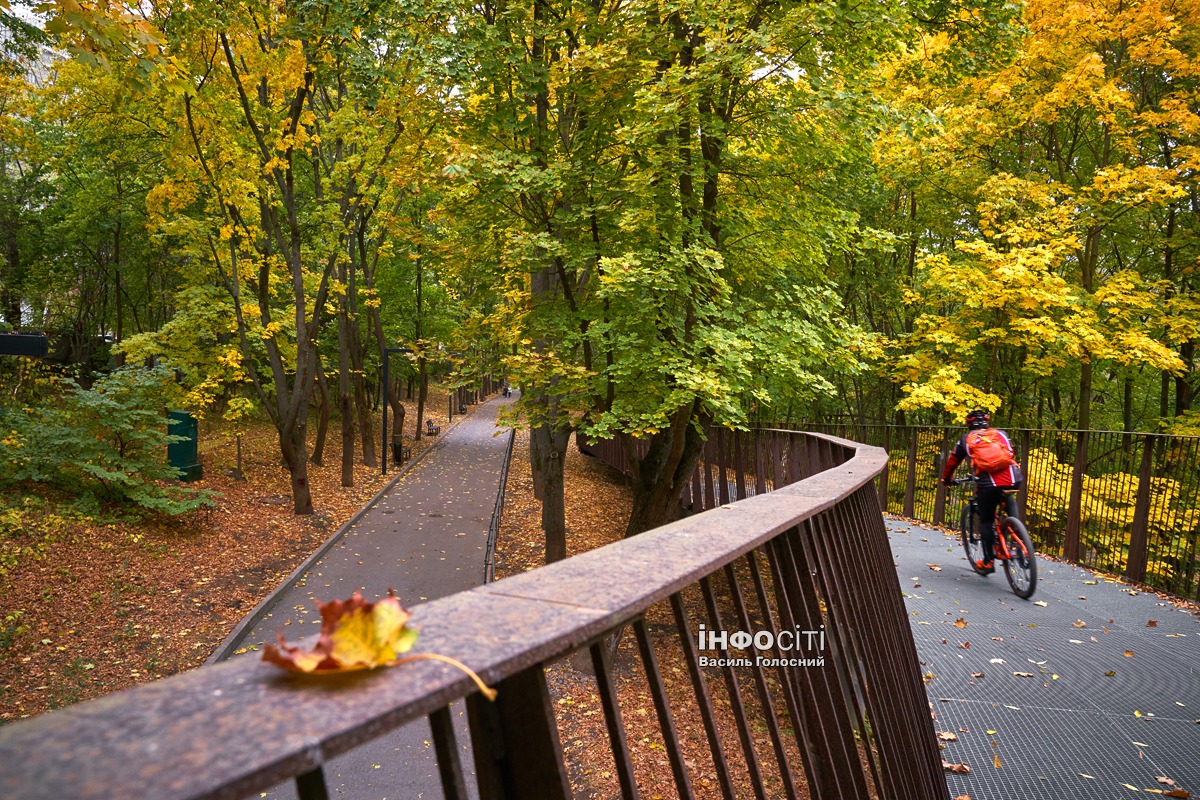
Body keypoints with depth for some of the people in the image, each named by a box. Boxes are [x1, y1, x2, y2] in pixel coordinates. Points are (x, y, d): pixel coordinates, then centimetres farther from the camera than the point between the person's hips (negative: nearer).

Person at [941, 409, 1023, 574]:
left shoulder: (966, 439, 20)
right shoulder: (1001, 434, 24)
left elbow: (952, 461, 29)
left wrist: (946, 479, 46)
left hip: (988, 484, -2)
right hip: (1013, 479, 2)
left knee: (986, 521, 10)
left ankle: (988, 561, 9)